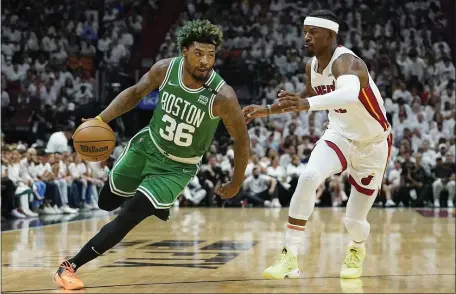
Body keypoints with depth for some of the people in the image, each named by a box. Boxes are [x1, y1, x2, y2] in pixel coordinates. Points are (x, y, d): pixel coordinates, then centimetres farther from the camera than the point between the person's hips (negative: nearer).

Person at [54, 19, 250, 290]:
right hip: (147, 146, 5)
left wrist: (236, 184, -6)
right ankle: (156, 202, 48)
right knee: (107, 202, 20)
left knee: (128, 217, -16)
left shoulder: (222, 96, -30)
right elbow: (135, 92, -1)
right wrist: (100, 120, -13)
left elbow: (242, 140, -16)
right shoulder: (166, 69, -20)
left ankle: (71, 266, -4)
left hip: (178, 168, -4)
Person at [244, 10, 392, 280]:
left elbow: (350, 94, -54)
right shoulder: (312, 66, -6)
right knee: (308, 178, -26)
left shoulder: (345, 62, -30)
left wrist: (307, 104, -67)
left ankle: (357, 249, 41)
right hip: (340, 136, 5)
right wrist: (268, 110, 8)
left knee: (354, 220, 2)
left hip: (373, 145, -5)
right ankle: (290, 257, -22)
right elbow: (308, 99, 16)